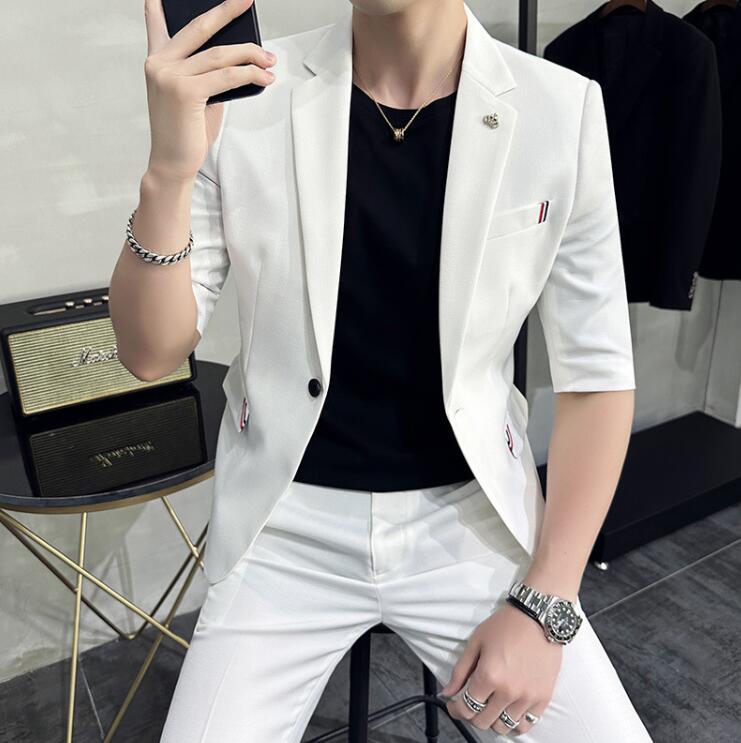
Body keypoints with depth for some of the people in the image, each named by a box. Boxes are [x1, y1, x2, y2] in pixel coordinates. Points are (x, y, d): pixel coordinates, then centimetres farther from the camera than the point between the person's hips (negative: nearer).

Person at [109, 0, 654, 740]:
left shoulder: (564, 112, -10)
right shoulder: (242, 98, -10)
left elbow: (596, 374, -4)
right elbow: (149, 355, -8)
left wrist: (544, 606, -8)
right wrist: (167, 172, -26)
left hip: (471, 521, 1)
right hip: (290, 528, 1)